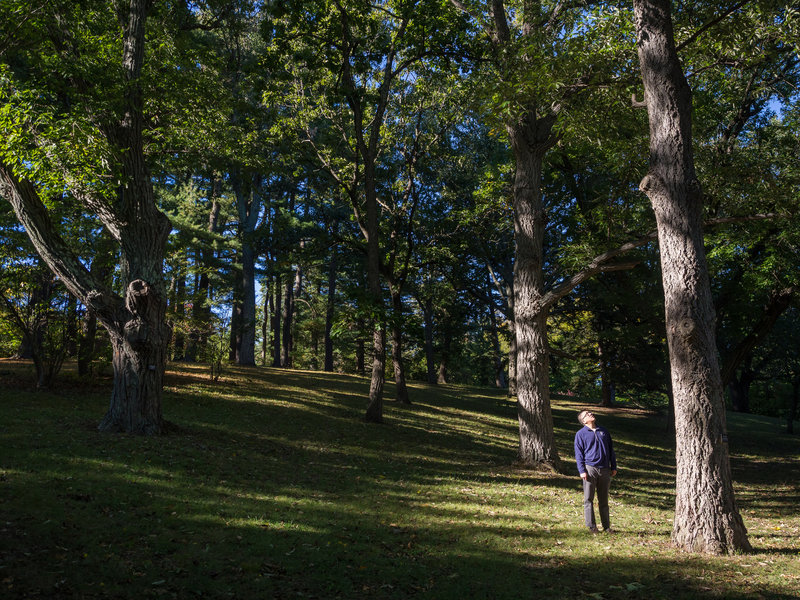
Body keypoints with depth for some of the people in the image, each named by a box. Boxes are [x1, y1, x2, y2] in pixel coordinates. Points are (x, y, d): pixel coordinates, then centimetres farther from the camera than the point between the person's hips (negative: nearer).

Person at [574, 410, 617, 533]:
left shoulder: (604, 431, 14)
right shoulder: (580, 434, 2)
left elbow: (611, 450, 17)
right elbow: (579, 454, -1)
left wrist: (614, 467, 11)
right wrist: (582, 471, -10)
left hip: (605, 470, 4)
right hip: (590, 469, -3)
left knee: (603, 500, 10)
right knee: (588, 499, -2)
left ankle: (606, 526, 17)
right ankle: (592, 526, 5)